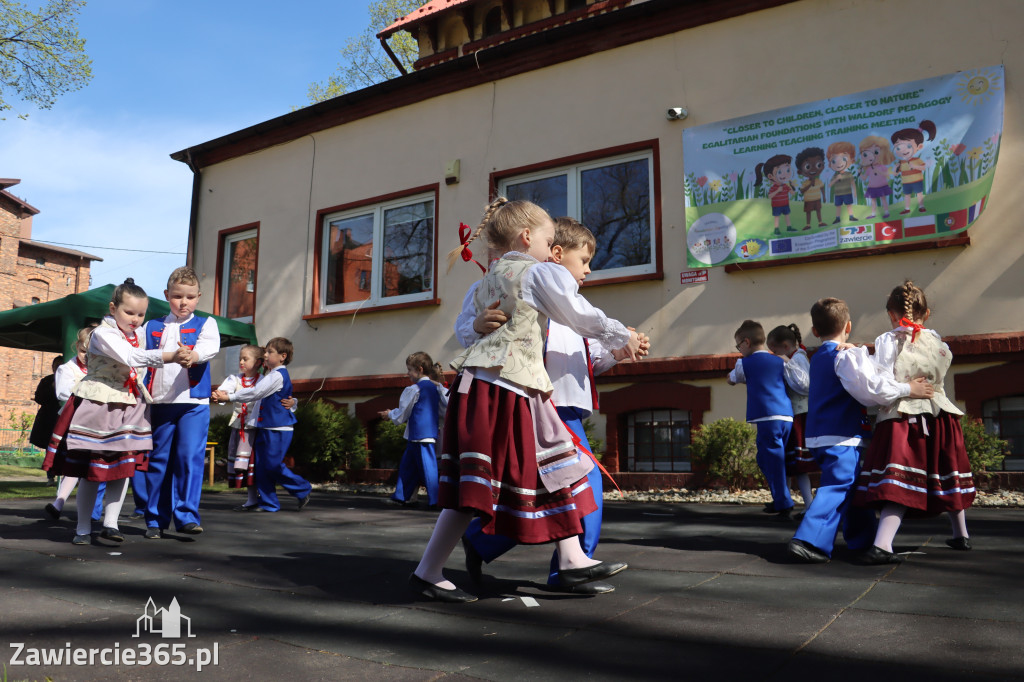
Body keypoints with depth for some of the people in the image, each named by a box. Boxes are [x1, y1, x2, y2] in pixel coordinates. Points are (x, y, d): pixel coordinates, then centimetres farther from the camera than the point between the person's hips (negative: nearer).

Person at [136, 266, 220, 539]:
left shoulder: (205, 324, 7)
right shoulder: (152, 328, 15)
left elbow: (210, 347, -14)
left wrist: (190, 356, -36)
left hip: (194, 403, -2)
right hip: (159, 402, 3)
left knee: (190, 457, -9)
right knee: (158, 460, 7)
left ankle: (186, 515, -4)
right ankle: (155, 519, 16)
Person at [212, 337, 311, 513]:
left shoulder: (278, 375, -14)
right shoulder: (269, 375, 18)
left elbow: (255, 393, -19)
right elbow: (254, 391, 14)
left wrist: (229, 397, -14)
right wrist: (227, 394, 2)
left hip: (279, 429, -10)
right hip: (265, 427, 10)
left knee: (273, 465, -8)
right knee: (261, 465, 7)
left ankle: (303, 490, 8)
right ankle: (268, 503, 13)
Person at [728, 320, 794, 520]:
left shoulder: (744, 364, 3)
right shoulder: (780, 362, 15)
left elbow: (731, 380, 21)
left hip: (767, 419, -6)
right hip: (787, 417, 7)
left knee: (774, 462, -3)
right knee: (765, 459, 20)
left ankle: (785, 506, -5)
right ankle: (778, 501, 25)